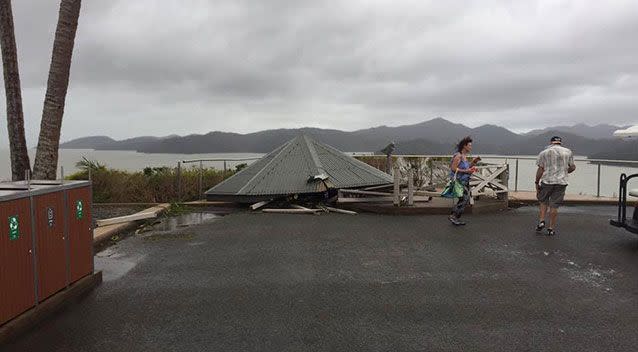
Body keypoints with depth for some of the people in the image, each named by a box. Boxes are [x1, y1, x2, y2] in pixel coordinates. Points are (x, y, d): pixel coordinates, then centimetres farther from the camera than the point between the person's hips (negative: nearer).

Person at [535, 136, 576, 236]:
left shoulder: (544, 153, 2)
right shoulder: (568, 152, 7)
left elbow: (540, 169, -2)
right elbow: (572, 167, 10)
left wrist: (537, 182, 3)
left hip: (547, 181, -1)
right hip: (561, 182, 1)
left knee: (544, 202, 18)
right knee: (554, 206, 4)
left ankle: (541, 221, 4)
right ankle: (551, 229, 8)